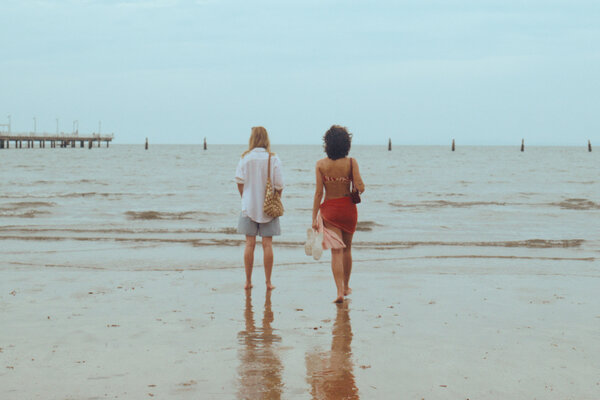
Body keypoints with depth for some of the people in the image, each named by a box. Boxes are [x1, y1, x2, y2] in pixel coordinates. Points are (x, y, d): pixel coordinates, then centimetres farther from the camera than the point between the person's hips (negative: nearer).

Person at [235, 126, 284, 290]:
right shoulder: (273, 159, -4)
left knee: (250, 244, 4)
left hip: (249, 205, 0)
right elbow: (279, 185, -5)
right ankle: (268, 282, 5)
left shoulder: (245, 158, -3)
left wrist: (245, 198, 12)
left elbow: (239, 182, -4)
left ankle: (248, 281, 7)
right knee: (267, 244, 3)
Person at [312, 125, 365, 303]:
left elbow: (318, 193, -8)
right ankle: (346, 287, 31)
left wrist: (314, 217, -4)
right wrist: (361, 182, 11)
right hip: (348, 207, 1)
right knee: (347, 249, 18)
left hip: (329, 210, -1)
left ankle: (340, 291, -10)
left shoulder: (321, 165, -8)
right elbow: (360, 188, -13)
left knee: (336, 251, 0)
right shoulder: (351, 163, -9)